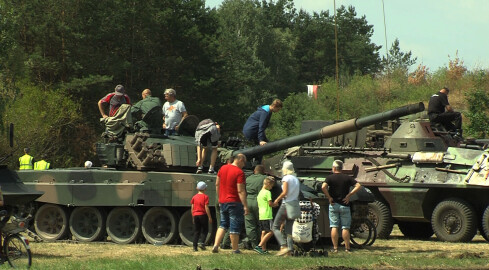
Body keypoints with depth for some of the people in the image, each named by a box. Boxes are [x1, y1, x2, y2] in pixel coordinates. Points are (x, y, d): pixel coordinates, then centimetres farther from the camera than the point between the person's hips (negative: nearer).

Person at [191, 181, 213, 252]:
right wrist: (209, 217, -6)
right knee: (205, 230, 8)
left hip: (195, 215, 4)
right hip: (203, 215, -4)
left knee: (196, 232, 7)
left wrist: (193, 218, 17)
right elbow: (206, 208, -11)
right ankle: (202, 242, -12)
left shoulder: (194, 197, 6)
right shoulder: (205, 197, -6)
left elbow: (192, 208, 8)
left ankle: (195, 246, 1)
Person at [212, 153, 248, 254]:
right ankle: (235, 249, 6)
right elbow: (241, 191, -18)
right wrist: (245, 206, -17)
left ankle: (215, 245, 3)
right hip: (234, 202, -7)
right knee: (235, 227, 1)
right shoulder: (239, 172, -14)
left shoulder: (223, 168, 7)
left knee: (223, 224, 16)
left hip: (223, 202, 7)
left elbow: (217, 184, 15)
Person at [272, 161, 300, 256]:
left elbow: (285, 192, -16)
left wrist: (277, 200, -4)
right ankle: (290, 250, -3)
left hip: (286, 204, -7)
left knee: (275, 227, 1)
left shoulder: (286, 178, -7)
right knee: (289, 229, 9)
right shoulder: (296, 179, 14)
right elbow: (298, 193, 11)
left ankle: (284, 246, -17)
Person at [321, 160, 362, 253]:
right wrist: (349, 195, -4)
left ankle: (335, 248, 0)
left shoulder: (330, 178, -3)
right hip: (345, 205, 1)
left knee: (334, 227, 3)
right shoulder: (347, 178, 2)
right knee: (345, 227, 5)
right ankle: (347, 248, 4)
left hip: (333, 205, -1)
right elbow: (358, 186, -4)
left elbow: (323, 187, -19)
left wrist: (329, 197, -9)